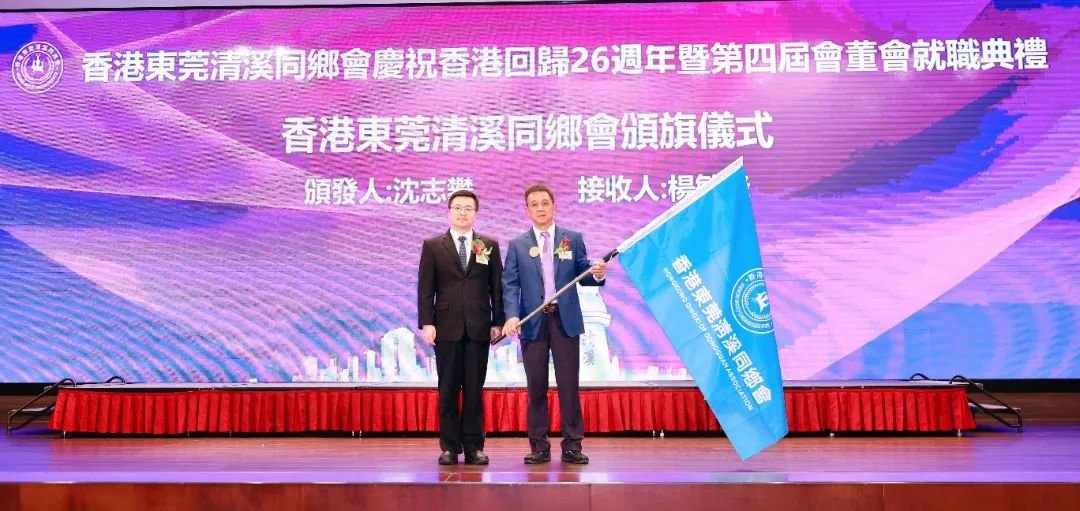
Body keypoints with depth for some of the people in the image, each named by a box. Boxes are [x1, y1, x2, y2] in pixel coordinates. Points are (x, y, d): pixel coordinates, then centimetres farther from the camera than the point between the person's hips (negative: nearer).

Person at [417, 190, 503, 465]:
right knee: (448, 390, 4)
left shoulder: (490, 245, 9)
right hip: (447, 326, -1)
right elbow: (425, 288, 2)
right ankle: (450, 447, 12)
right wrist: (426, 323, -6)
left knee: (475, 389, 4)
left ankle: (473, 447, 12)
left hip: (478, 327, 1)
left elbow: (497, 286, 8)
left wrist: (498, 321, 2)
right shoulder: (432, 246, 5)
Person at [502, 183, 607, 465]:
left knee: (569, 384, 2)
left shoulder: (573, 239, 7)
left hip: (565, 320, 0)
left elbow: (583, 275, 7)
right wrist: (512, 315, -15)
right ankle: (539, 446, 15)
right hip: (532, 322, 1)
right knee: (536, 386, 6)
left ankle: (572, 445, 10)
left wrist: (597, 275, -16)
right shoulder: (517, 245, 6)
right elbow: (510, 284, -1)